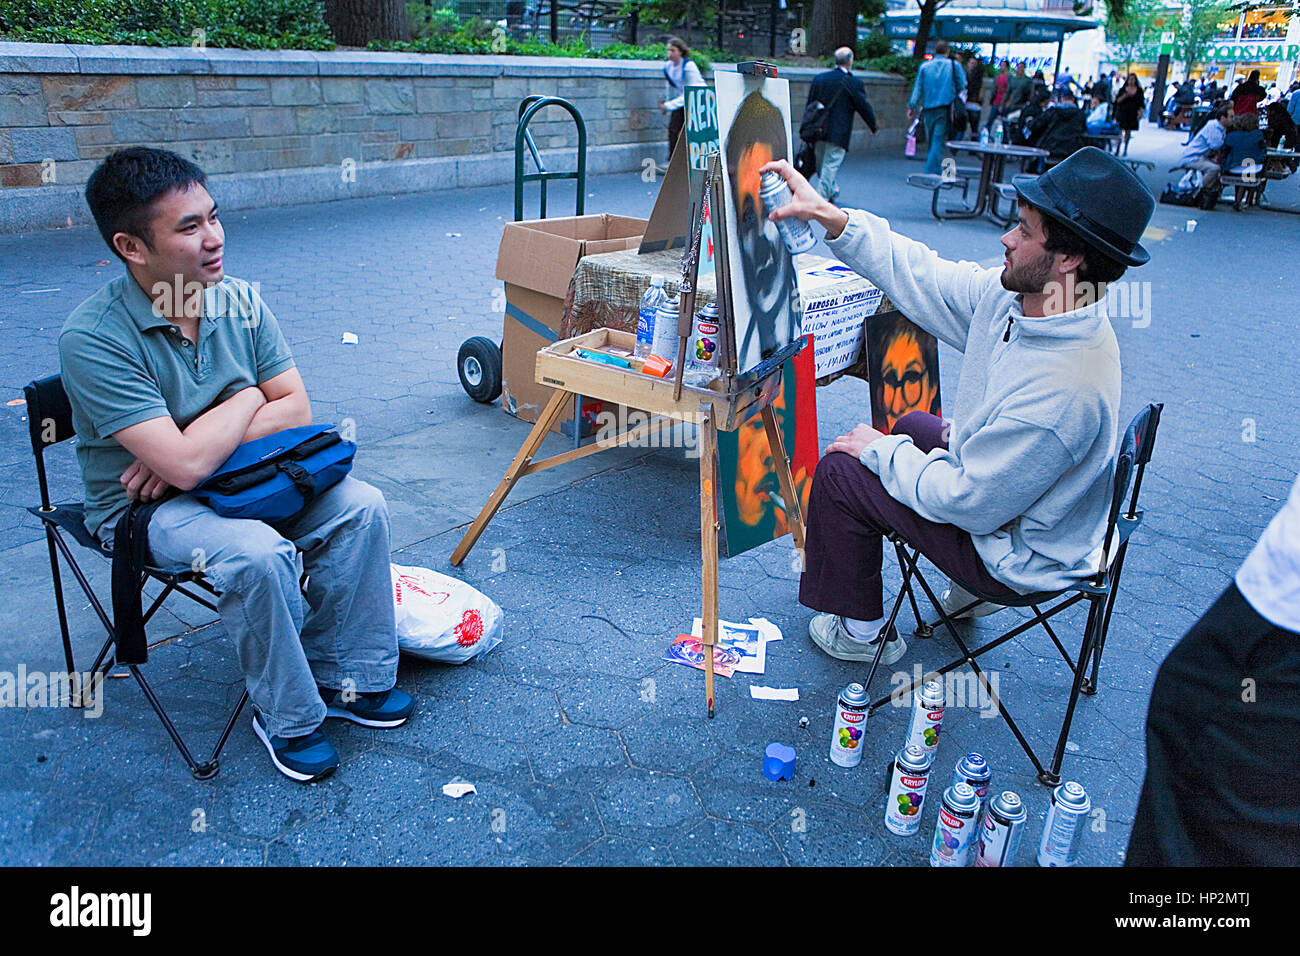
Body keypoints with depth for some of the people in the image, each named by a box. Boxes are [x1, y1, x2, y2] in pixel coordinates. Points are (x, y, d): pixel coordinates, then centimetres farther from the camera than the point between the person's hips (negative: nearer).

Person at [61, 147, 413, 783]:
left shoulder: (240, 301, -4)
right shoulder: (93, 337, -23)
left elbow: (296, 410, -6)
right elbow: (186, 462, -30)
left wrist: (196, 446, -19)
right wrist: (247, 401, -13)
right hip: (142, 510, -5)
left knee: (360, 506, -15)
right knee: (257, 554, -33)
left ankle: (341, 678, 1)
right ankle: (286, 718, -8)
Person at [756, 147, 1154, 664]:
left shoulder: (1063, 387, -39)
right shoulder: (1011, 297, -14)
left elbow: (969, 501, -30)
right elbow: (920, 278, -2)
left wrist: (879, 451, -17)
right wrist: (832, 217, -9)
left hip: (1019, 556, -9)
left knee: (840, 473, -7)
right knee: (914, 426, 30)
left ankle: (861, 631, 17)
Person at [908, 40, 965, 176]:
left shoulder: (924, 66, 6)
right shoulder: (953, 66, 0)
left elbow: (917, 88, 4)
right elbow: (961, 87, 3)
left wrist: (912, 106, 6)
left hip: (928, 108, 3)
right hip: (945, 109, -3)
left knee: (931, 141, 13)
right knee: (938, 140, -6)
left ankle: (935, 170, 20)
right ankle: (931, 172, -16)